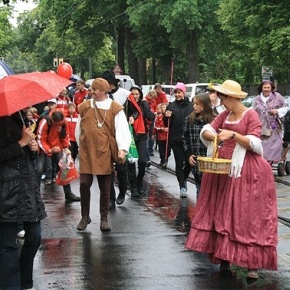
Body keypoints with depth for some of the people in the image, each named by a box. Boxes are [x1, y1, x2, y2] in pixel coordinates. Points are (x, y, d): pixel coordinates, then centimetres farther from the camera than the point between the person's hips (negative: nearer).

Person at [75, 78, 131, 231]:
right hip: (86, 153, 2)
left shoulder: (115, 109, -3)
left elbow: (122, 129, -10)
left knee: (105, 188, 6)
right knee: (84, 185, 0)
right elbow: (78, 129, 15)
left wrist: (122, 148, -22)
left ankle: (104, 218, 17)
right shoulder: (84, 107, 5)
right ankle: (85, 216, 15)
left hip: (105, 153, -2)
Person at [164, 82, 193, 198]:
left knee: (189, 162, 6)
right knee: (179, 163, -2)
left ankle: (184, 179, 33)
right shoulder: (171, 106, 5)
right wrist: (167, 117, -13)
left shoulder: (191, 105, 3)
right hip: (176, 139, 0)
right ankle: (182, 187, 0)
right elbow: (167, 124, 8)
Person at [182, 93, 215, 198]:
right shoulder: (190, 119, 8)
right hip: (195, 161, 4)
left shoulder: (213, 120, -5)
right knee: (199, 189, 10)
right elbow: (185, 138, 14)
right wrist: (188, 154, 5)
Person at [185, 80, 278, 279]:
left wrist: (233, 135, -26)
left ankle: (253, 264, -4)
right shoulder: (224, 115, 10)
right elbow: (206, 130, 4)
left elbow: (255, 144, -17)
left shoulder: (251, 115, -10)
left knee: (249, 216, -6)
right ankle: (224, 258, 17)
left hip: (246, 172, -7)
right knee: (223, 213, 9)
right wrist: (212, 136, -18)